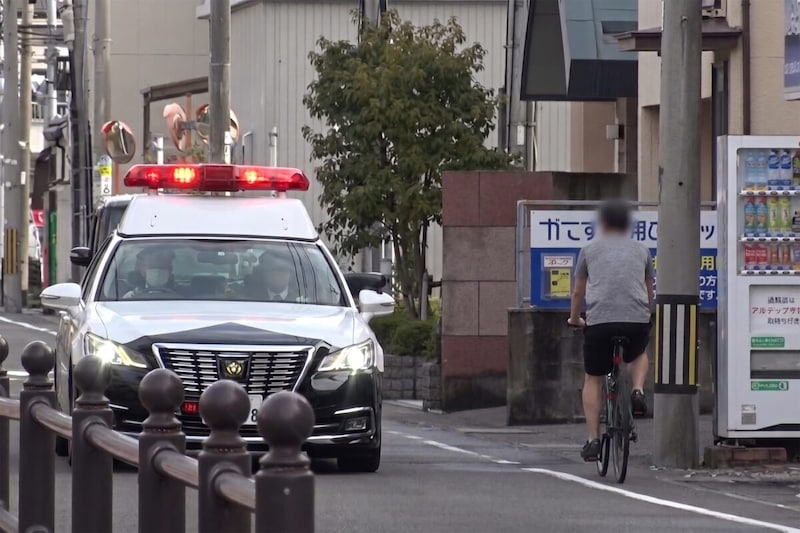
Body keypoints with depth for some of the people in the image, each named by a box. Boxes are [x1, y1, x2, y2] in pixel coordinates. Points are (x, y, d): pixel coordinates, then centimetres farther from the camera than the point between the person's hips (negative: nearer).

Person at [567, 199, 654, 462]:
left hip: (599, 321, -1)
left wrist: (574, 319, 39)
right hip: (637, 320, 1)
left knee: (593, 379, 15)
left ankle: (593, 440, 8)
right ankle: (638, 391, 6)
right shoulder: (641, 250, 19)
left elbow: (578, 293, 21)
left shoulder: (590, 250, 15)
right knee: (638, 354, 35)